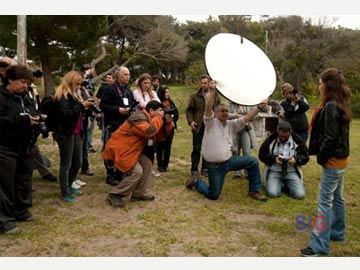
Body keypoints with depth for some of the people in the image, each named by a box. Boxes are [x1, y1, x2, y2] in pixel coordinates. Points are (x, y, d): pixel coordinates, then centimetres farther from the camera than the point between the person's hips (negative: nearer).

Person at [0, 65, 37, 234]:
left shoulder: (24, 97, 13)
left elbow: (31, 116, 23)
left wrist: (37, 119, 0)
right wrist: (23, 120, -24)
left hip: (25, 148, 8)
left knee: (24, 181, 15)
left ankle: (22, 211, 30)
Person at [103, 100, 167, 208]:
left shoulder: (147, 119, 12)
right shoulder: (139, 118, -21)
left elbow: (162, 133, 17)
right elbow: (149, 131, -36)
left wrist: (167, 122, 1)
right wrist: (159, 118, -23)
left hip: (131, 149, 11)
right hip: (118, 149, -11)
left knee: (147, 164, 5)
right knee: (137, 172, -18)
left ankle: (139, 194, 13)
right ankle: (114, 195, -4)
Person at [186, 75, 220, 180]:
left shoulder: (216, 97, 8)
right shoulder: (195, 96, 1)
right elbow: (189, 110, 3)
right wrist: (191, 121, -11)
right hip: (198, 127, -2)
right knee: (196, 149, 0)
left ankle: (205, 168, 22)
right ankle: (194, 171, 7)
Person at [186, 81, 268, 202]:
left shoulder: (231, 124, 6)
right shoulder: (211, 123, -11)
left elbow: (246, 118, 0)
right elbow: (208, 108, -28)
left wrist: (259, 107, -8)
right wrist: (212, 91, -36)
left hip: (229, 160, 6)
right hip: (215, 166, -6)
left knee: (253, 161, -1)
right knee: (213, 195, 0)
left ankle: (254, 191, 12)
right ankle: (196, 182, 29)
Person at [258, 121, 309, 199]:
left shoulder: (297, 140, 2)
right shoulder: (271, 139, -1)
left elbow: (305, 157, 6)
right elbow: (261, 155, 2)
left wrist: (296, 159, -16)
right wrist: (274, 159, -16)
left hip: (291, 171, 1)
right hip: (274, 171, -1)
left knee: (300, 195, -18)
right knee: (271, 193, -24)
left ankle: (287, 184, 16)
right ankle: (280, 184, 12)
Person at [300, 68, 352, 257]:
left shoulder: (330, 107, -21)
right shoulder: (339, 105, 9)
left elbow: (330, 137, -25)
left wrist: (321, 157, -12)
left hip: (333, 160, -10)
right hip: (340, 158, 10)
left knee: (325, 201, -5)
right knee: (337, 198, 19)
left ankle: (320, 245, 1)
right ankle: (337, 233, 34)